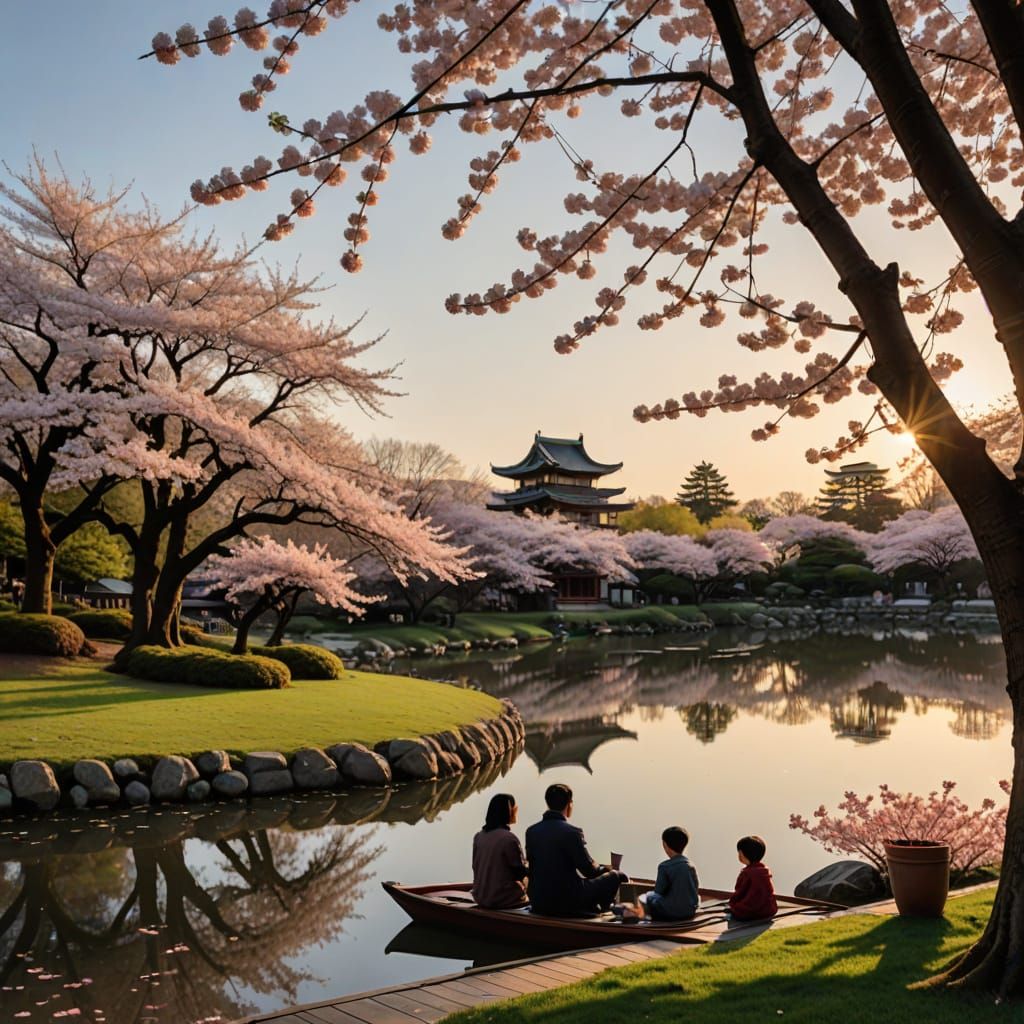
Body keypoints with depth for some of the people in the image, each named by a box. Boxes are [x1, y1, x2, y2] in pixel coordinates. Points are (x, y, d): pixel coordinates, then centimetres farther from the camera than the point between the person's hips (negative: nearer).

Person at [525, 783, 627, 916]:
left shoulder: (531, 831, 0)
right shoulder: (571, 832, -17)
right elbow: (589, 870, -12)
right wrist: (605, 869, 12)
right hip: (566, 902, -6)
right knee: (615, 876, 11)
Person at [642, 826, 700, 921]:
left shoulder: (664, 866, -16)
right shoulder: (690, 865, 0)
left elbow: (659, 890, -12)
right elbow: (695, 886, 8)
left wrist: (657, 883, 10)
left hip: (671, 912, -5)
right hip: (690, 912, 5)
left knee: (649, 896, 20)